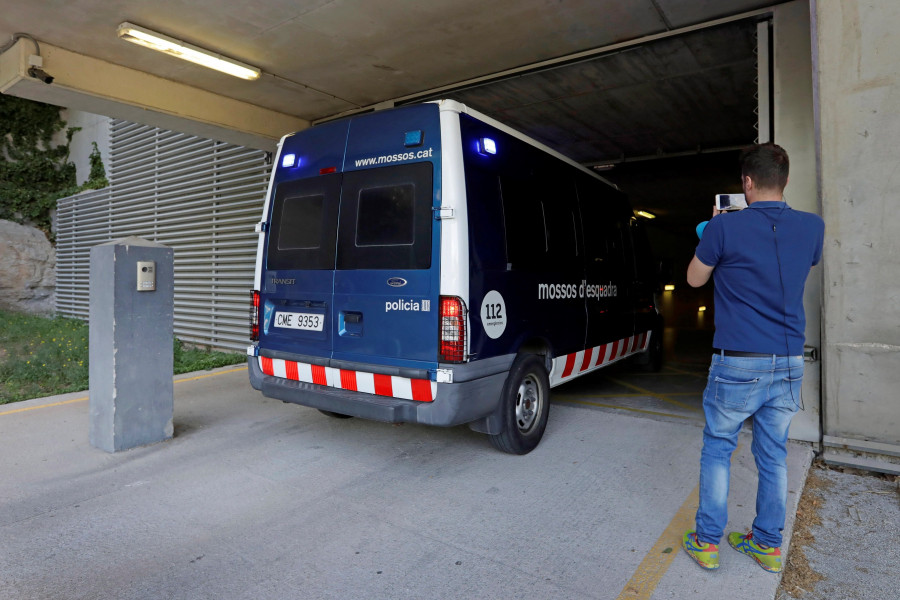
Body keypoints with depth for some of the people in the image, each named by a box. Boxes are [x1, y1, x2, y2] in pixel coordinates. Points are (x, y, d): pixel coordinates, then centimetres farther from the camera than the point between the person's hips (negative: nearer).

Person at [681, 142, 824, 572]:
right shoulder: (812, 227, 3)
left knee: (717, 450, 10)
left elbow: (694, 278, 3)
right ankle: (768, 545, 27)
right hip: (789, 363, 5)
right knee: (773, 456, 15)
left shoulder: (724, 227, -12)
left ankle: (707, 542, 18)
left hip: (738, 364, -4)